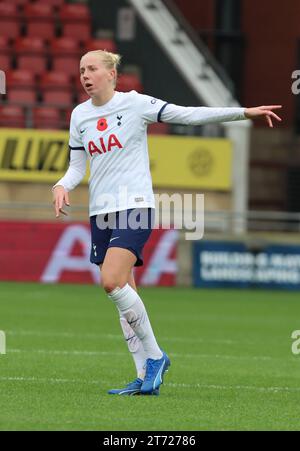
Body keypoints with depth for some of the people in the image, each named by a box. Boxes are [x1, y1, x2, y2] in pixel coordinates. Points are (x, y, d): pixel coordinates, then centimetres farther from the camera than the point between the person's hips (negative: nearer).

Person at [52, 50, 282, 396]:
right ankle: (146, 376, 7)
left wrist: (245, 112, -10)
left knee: (113, 282, -22)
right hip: (101, 211, 6)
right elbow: (77, 167, 13)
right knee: (122, 292, 3)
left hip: (135, 206, -6)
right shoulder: (79, 115, 9)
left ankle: (154, 355, -8)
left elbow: (189, 115, -6)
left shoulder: (135, 103, -6)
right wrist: (62, 186, -9)